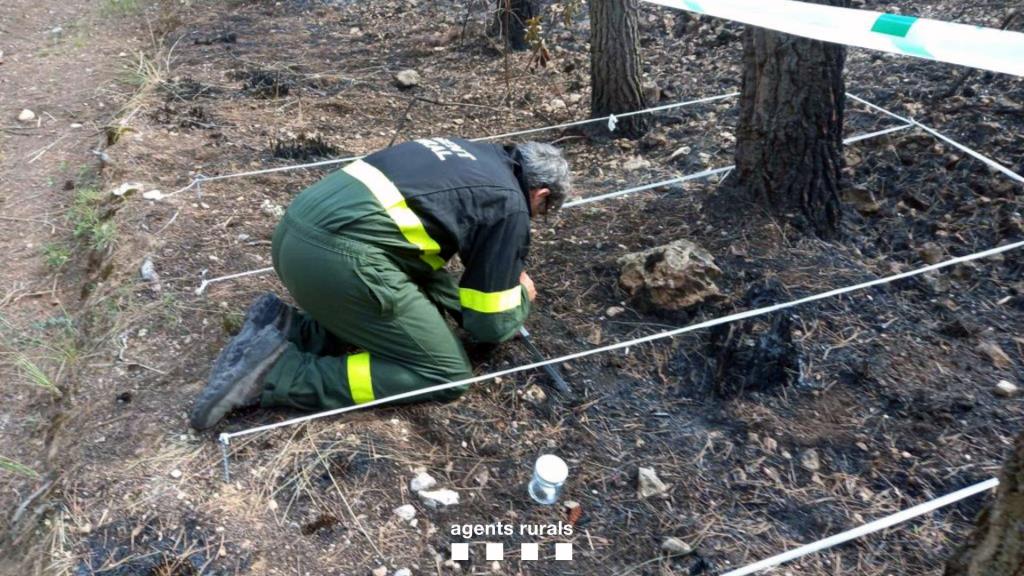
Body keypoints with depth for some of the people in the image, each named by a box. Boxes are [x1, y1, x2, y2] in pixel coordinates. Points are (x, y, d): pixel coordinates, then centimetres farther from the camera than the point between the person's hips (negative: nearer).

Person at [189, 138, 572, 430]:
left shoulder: (471, 157, 25)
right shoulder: (510, 202, 2)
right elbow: (489, 325, 5)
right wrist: (522, 296, 28)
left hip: (297, 230, 9)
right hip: (339, 254, -9)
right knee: (447, 374, 0)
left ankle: (286, 327, 8)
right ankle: (280, 373, -8)